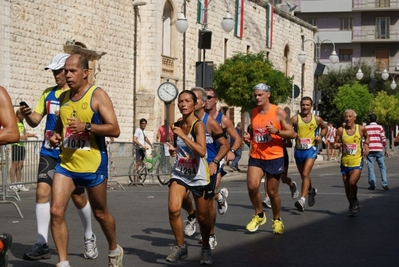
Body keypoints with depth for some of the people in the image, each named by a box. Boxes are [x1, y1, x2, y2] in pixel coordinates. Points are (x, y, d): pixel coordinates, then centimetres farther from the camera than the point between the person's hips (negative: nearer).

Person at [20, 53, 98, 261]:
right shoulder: (48, 93, 9)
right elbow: (36, 121, 9)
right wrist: (28, 115, -13)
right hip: (49, 152, 3)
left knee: (78, 197, 6)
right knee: (42, 191, -11)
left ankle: (89, 238, 29)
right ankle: (42, 244, -8)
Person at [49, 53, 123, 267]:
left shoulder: (98, 95, -9)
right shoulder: (64, 97, 8)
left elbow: (114, 129, -15)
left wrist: (86, 126, -27)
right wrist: (55, 136, 3)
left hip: (93, 165, -4)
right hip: (66, 163, 5)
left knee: (100, 213, 12)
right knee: (56, 211, -10)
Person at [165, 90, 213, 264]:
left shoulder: (198, 125, -15)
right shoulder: (176, 125, 2)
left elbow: (202, 151, -30)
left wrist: (182, 135, -30)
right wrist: (173, 150, 2)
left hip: (199, 176, -4)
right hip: (180, 173, 4)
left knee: (202, 217, 5)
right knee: (173, 208, -18)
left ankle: (206, 249, 31)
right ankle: (180, 247, 0)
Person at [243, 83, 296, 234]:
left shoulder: (278, 112, -6)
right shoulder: (253, 113, 8)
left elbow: (292, 134, -6)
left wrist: (276, 131, -22)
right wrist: (248, 137, 2)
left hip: (274, 157, -3)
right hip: (256, 157, 3)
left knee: (272, 192, 4)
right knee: (252, 186, -16)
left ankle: (277, 220, 27)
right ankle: (259, 215, 8)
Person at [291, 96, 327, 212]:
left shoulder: (317, 119, 2)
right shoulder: (295, 118, -3)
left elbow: (325, 127, 21)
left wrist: (321, 136, 3)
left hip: (311, 149, -2)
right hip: (299, 150, 2)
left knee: (305, 174, -18)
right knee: (303, 176, 18)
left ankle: (302, 199, -24)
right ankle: (311, 190, 47)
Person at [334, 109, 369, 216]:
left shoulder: (361, 129, -1)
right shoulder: (340, 130, -3)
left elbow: (367, 137, 19)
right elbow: (336, 143, 3)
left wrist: (366, 145, 1)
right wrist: (337, 145, -20)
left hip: (357, 162, -2)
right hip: (345, 162, 2)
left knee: (352, 182, -21)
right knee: (347, 187, 9)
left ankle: (355, 200, 7)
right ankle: (351, 205, 31)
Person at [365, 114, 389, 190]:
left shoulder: (366, 128, 5)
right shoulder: (380, 127, 3)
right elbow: (383, 139, -1)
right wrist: (385, 150, 5)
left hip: (370, 150, 0)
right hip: (379, 149, 0)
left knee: (370, 167, 4)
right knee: (382, 167, 4)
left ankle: (372, 184, 0)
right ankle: (384, 184, -3)